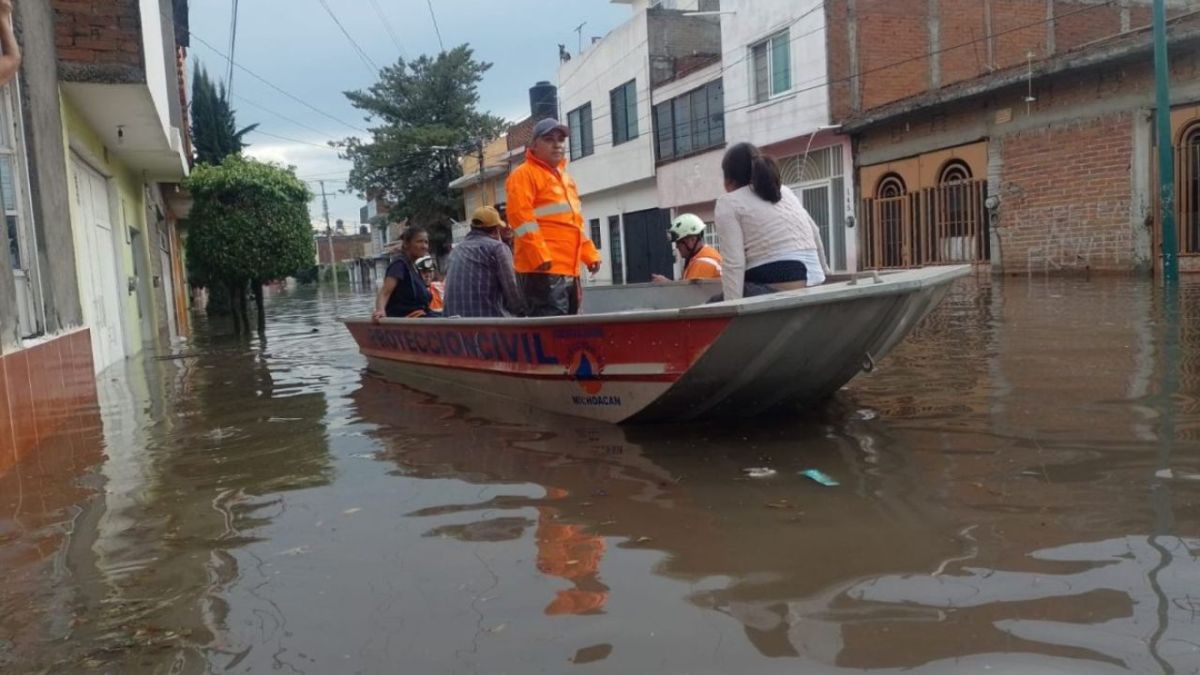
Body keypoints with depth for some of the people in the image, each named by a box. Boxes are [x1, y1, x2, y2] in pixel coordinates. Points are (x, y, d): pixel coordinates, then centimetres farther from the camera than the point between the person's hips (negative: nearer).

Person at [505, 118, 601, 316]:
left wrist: (590, 254, 19)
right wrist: (539, 255, -22)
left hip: (569, 271, 9)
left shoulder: (566, 178, 24)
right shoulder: (524, 174, -3)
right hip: (543, 271, -9)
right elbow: (520, 216, -14)